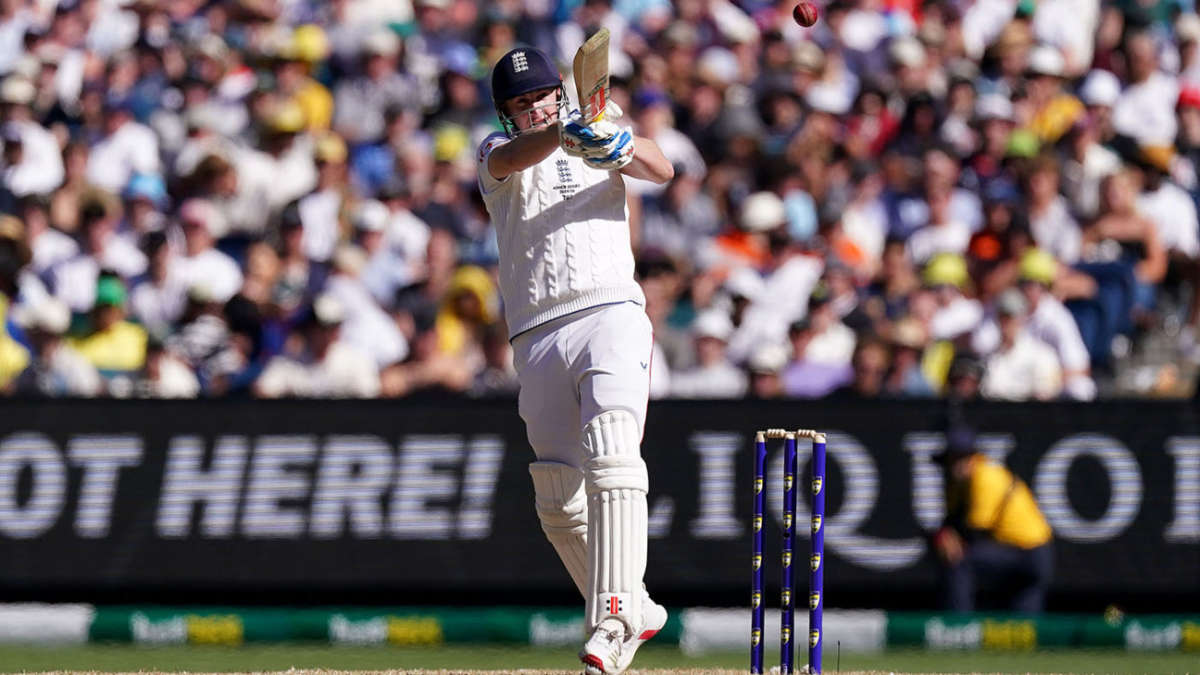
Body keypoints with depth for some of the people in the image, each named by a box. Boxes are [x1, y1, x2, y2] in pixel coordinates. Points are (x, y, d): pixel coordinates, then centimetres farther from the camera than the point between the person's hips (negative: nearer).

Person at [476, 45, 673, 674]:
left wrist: (621, 148, -27)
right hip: (537, 336, 3)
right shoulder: (496, 151, 14)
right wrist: (563, 134, -34)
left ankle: (613, 616, -32)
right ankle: (636, 610, 20)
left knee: (609, 456, -24)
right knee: (558, 497, 3)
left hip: (611, 313, -3)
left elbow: (661, 170, -4)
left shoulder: (597, 133, 15)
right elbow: (511, 158, -12)